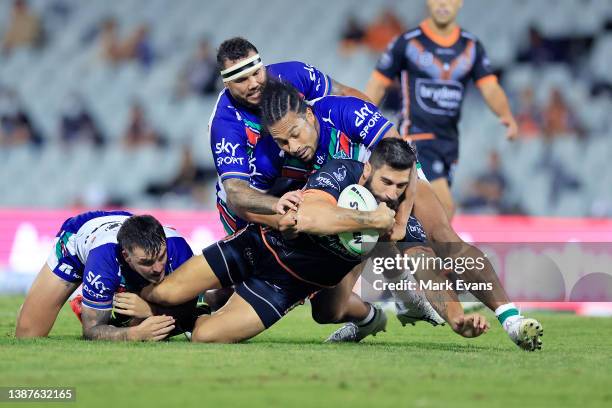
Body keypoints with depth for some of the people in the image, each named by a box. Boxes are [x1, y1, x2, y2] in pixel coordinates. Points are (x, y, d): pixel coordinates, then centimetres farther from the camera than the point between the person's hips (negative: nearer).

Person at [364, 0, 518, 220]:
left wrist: (507, 116, -19)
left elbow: (490, 88, 0)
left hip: (449, 141, 5)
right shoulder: (407, 42, -4)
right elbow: (377, 85, 2)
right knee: (445, 206, -20)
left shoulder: (471, 46, 8)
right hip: (416, 137, -5)